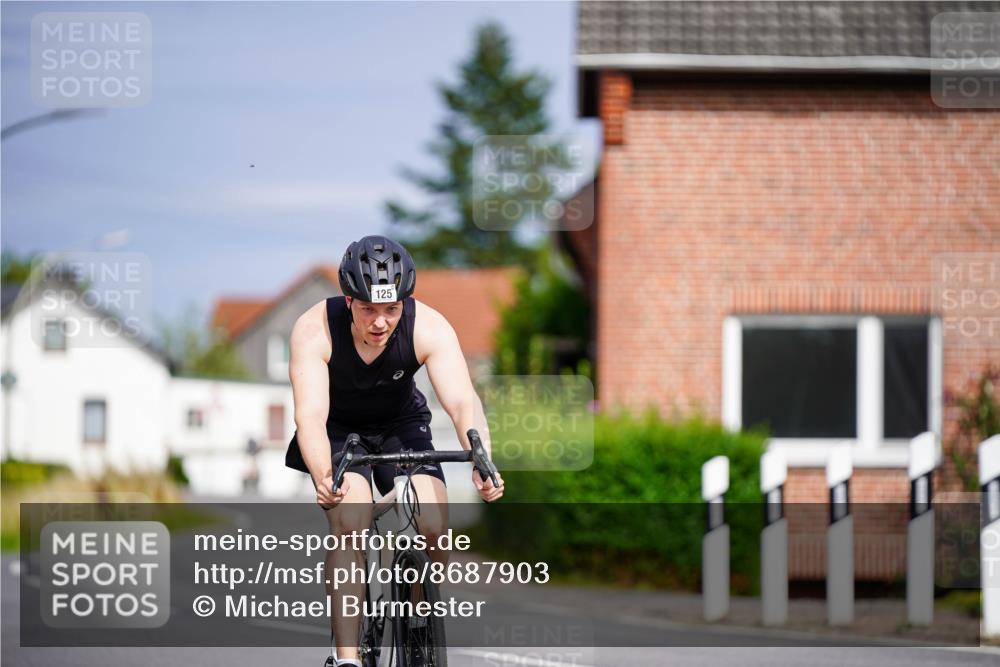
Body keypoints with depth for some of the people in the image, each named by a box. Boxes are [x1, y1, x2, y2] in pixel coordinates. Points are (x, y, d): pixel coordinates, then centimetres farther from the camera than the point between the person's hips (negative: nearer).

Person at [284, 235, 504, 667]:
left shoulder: (428, 328, -27)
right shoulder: (315, 329, -30)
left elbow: (462, 400, -36)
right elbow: (310, 415, -39)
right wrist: (323, 478, -58)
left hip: (402, 426, 2)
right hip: (339, 429, -1)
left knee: (434, 530, -18)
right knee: (349, 524, -27)